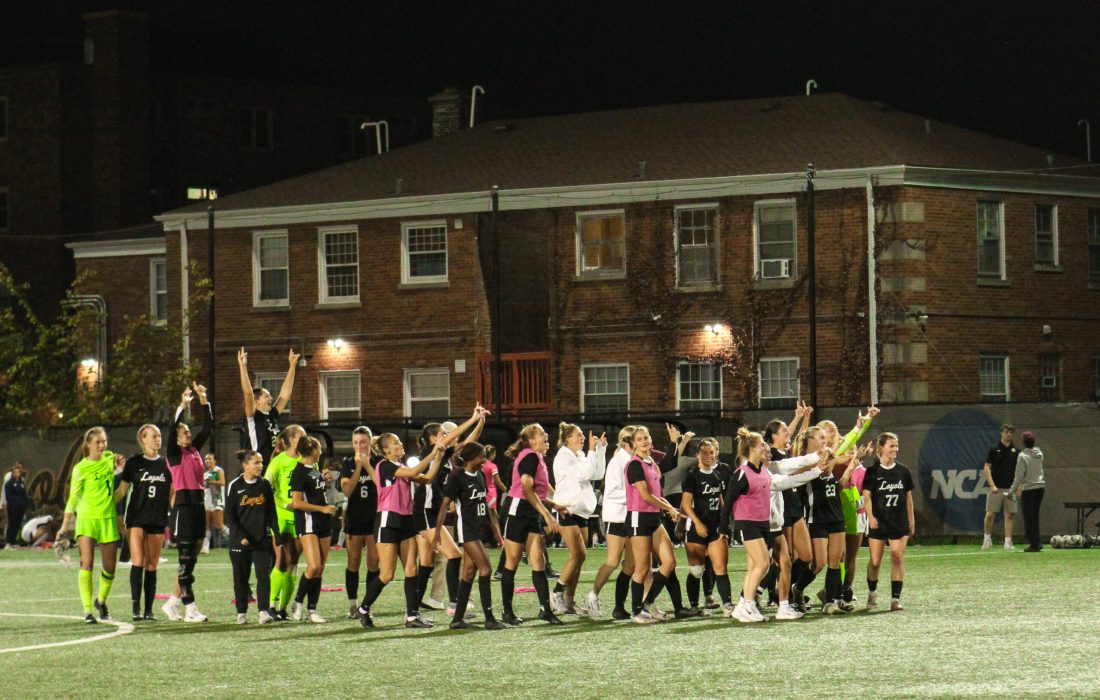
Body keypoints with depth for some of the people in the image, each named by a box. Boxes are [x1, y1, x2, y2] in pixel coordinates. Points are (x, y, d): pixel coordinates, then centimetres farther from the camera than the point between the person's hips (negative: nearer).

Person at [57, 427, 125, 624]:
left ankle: (101, 601, 31)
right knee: (87, 563, -14)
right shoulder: (81, 468, -5)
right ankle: (88, 611, -13)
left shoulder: (109, 458, 6)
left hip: (108, 519, 4)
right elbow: (73, 498, -2)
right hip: (87, 519, -4)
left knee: (109, 568, 7)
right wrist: (65, 525, -6)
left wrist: (120, 462, 8)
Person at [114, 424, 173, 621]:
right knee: (138, 563, -12)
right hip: (137, 518, -2)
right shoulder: (134, 463, 2)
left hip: (158, 520, 2)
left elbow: (172, 494, 14)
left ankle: (149, 610, 7)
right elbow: (122, 491, 6)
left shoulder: (166, 464, 8)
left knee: (152, 566, 4)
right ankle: (136, 608, -13)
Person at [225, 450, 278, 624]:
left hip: (263, 540, 2)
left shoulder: (265, 485, 7)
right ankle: (241, 613, 16)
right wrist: (241, 536, -13)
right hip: (240, 542, -2)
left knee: (264, 575, -9)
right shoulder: (234, 486, -2)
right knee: (241, 578, 5)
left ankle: (264, 611, -13)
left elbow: (271, 513, 12)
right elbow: (229, 516, -3)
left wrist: (277, 535, 4)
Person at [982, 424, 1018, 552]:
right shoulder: (994, 449, 0)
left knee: (1009, 515, 0)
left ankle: (1008, 542, 2)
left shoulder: (1016, 451, 9)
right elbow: (986, 468, -3)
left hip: (1010, 488, 3)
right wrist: (992, 485, -12)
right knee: (990, 514, -3)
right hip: (996, 488, -2)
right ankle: (987, 539, 14)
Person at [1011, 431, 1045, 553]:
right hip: (1041, 487, 6)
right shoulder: (1039, 453, 4)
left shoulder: (1022, 456, -14)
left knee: (1029, 517, 1)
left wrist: (1012, 490, -4)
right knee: (1035, 516, 14)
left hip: (1029, 489, -6)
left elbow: (1019, 476, -13)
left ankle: (1034, 544, -1)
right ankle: (1037, 542, 13)